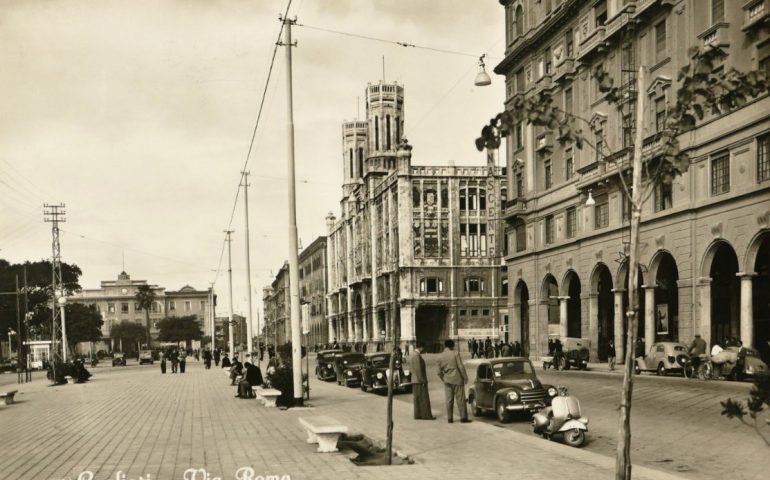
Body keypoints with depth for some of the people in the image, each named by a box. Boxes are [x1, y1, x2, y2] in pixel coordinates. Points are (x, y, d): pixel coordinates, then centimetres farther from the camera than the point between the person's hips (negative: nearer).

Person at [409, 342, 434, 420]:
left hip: (414, 381, 9)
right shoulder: (417, 356, -17)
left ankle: (418, 415, 11)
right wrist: (422, 380, -19)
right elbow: (418, 369, -21)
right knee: (424, 398, -5)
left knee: (417, 398, 10)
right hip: (420, 381, -9)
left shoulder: (411, 355, 13)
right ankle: (426, 415, -4)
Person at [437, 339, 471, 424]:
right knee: (460, 399, 1)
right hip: (457, 379, -4)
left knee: (449, 400, 8)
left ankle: (449, 418, 10)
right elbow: (461, 367, -12)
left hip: (447, 380, 4)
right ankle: (463, 417, 2)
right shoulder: (455, 354, -10)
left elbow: (439, 372, 7)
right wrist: (465, 377, -2)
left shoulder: (440, 356, 2)